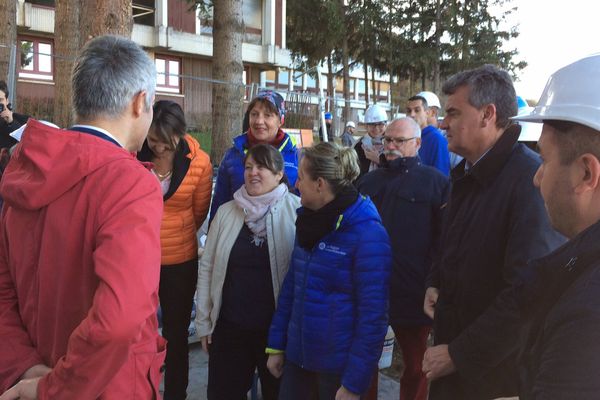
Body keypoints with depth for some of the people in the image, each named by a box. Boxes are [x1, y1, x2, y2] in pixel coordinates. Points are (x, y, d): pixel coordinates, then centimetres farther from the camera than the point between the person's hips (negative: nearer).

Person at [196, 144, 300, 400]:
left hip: (277, 326, -3)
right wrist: (203, 321, 5)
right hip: (229, 325, 3)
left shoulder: (296, 211, -9)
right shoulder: (226, 212, 3)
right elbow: (207, 267, 7)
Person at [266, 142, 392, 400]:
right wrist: (276, 346, 10)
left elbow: (373, 315, -18)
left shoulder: (367, 234, -18)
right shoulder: (309, 223, 5)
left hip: (339, 366, -6)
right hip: (297, 356, 6)